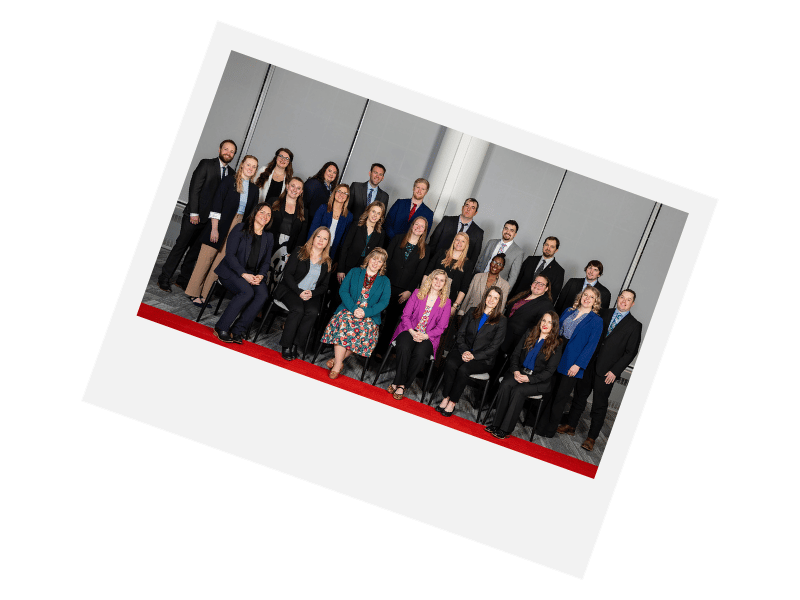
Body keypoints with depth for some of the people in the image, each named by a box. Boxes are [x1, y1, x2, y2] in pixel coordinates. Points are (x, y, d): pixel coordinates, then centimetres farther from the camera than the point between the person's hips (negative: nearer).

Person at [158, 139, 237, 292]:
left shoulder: (231, 173, 10)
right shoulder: (206, 164, -3)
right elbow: (194, 189, -8)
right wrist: (194, 213, -13)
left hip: (211, 218, 4)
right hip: (195, 215, -4)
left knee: (195, 251, 7)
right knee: (181, 246, -1)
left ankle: (183, 280, 15)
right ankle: (164, 279, 6)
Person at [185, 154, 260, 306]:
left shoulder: (254, 189, 10)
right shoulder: (229, 181, -2)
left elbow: (252, 213, 13)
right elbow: (217, 204, -7)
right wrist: (214, 228, -13)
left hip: (238, 227, 4)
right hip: (220, 224, -4)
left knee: (220, 261, 3)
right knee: (206, 258, -2)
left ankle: (203, 295, 9)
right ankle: (194, 293, 7)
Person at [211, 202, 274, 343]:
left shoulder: (268, 237, 14)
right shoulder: (240, 228, -2)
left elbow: (266, 262, 14)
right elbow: (230, 255, -9)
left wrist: (260, 275, -10)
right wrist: (244, 274, -20)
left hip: (253, 275, 5)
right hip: (231, 271, -4)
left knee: (263, 295, -28)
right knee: (247, 292, -34)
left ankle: (237, 331, -22)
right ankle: (221, 328, -22)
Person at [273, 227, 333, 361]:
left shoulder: (327, 262, 13)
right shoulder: (299, 252, 4)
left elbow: (324, 285, 11)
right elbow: (288, 274, -4)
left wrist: (312, 293, -10)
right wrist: (299, 292, -16)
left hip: (311, 295, 3)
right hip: (291, 290, -3)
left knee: (312, 312, -30)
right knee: (298, 309, -33)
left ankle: (295, 345, -22)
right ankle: (285, 345, -23)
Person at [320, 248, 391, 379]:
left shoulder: (385, 281, 12)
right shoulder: (354, 272, 14)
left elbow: (384, 302, 0)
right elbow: (343, 290, 3)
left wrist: (366, 312, -16)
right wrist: (353, 309, -13)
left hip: (370, 315, 0)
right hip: (348, 310, 0)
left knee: (365, 329, -33)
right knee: (344, 322, -33)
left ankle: (337, 359, -20)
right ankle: (338, 364, -29)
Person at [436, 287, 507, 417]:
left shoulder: (501, 321, 2)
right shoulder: (472, 313, 12)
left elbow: (494, 346, -4)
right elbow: (460, 334, 9)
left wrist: (474, 356, -14)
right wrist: (464, 351, -10)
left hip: (482, 359, -3)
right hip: (464, 351, 3)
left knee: (463, 369, -31)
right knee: (450, 364, -29)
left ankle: (452, 403, -21)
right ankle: (446, 398, -22)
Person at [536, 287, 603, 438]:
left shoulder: (596, 321, -4)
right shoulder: (569, 311, 12)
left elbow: (591, 345, -9)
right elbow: (557, 329, 18)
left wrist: (578, 365, -15)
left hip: (571, 365, -4)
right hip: (555, 357, 4)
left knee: (560, 398, 3)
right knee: (548, 393, 9)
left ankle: (549, 430, 14)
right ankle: (540, 424, 20)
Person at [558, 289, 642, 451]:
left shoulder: (634, 326, -3)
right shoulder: (604, 313, 8)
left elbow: (630, 352, -5)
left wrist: (615, 371, -11)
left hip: (607, 371, -4)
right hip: (588, 363, 4)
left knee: (599, 404, 3)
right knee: (580, 395, 13)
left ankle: (591, 437, 12)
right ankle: (571, 426, 27)